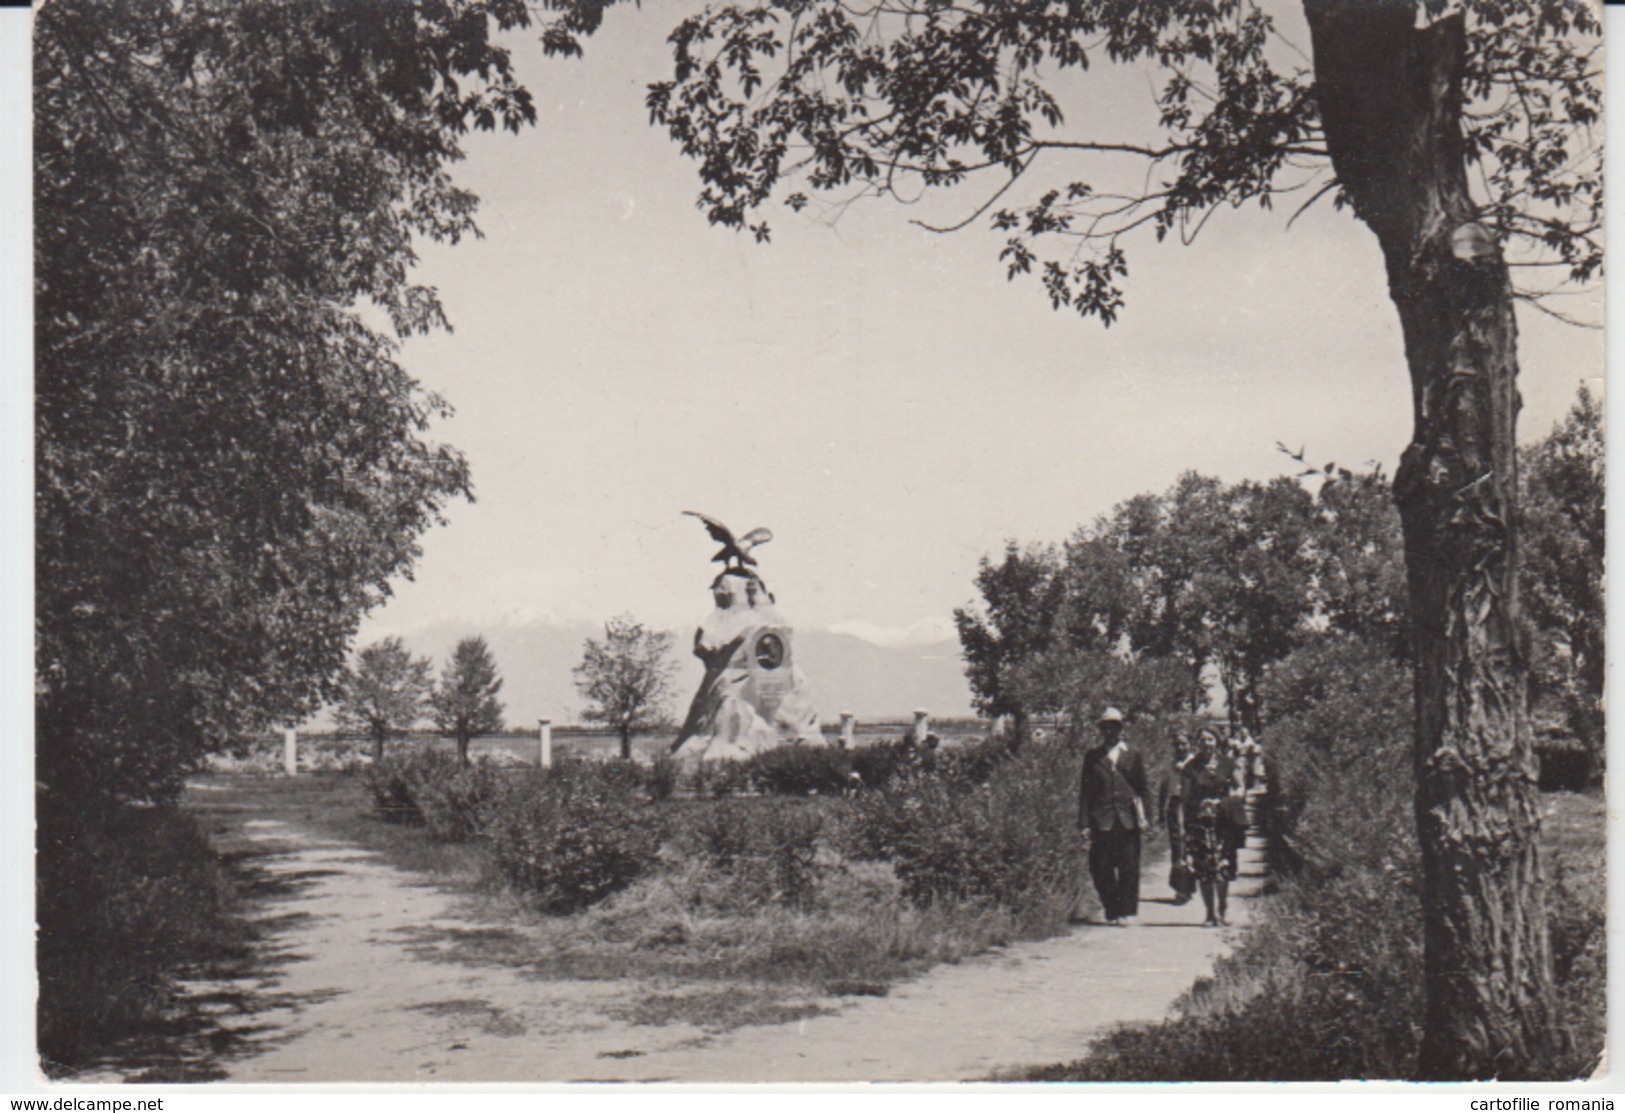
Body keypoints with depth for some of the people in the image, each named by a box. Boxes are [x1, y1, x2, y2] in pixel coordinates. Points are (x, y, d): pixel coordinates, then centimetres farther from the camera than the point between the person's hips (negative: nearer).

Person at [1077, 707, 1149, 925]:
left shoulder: (1132, 755, 12)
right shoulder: (1092, 757, 10)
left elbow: (1142, 788, 12)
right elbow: (1085, 791, 7)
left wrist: (1142, 816, 1)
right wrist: (1084, 822, 0)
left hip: (1128, 819, 0)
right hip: (1101, 822, 0)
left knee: (1128, 867, -2)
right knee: (1101, 869, -2)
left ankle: (1126, 910, 6)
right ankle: (1110, 910, 9)